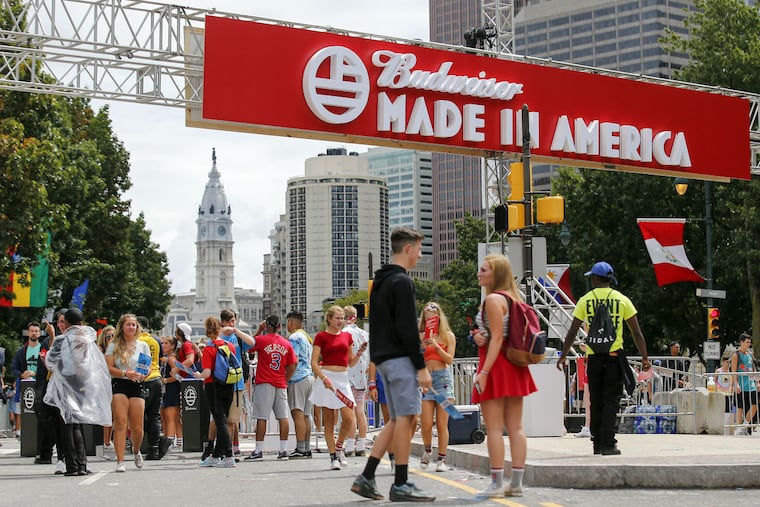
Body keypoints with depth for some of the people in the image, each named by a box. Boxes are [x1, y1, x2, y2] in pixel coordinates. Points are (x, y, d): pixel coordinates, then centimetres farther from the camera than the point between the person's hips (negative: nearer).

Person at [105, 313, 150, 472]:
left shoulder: (142, 345, 13)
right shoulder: (114, 346, 8)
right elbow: (108, 368, -2)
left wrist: (142, 375, -12)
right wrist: (125, 373, -17)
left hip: (136, 387, 1)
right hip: (118, 385, -1)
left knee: (137, 427, -1)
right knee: (120, 423, -11)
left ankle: (136, 451, 30)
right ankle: (120, 461, -10)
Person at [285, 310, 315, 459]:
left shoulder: (294, 337, -8)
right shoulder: (307, 337, 20)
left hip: (298, 378, -9)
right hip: (309, 376, 9)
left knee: (298, 413, -12)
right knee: (305, 415, 9)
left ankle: (300, 449, -17)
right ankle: (307, 448, 9)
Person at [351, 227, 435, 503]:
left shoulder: (380, 281, 19)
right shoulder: (402, 282, -12)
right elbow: (407, 329, -18)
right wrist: (421, 366, -16)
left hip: (383, 356, 10)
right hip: (400, 358, -10)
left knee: (397, 419, 12)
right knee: (405, 417, -7)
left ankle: (366, 478, 8)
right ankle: (401, 485, -4)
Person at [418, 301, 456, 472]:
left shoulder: (448, 336, 8)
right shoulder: (420, 337, 10)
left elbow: (449, 359, -1)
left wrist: (436, 346, -12)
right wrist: (422, 346, -9)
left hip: (443, 378, -1)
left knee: (442, 424, -4)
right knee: (426, 424, -5)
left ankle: (441, 459, 4)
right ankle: (428, 451, 22)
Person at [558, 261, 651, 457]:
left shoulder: (585, 300, 2)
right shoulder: (622, 300, 2)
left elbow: (572, 332, 3)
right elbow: (636, 332, 2)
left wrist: (563, 356, 11)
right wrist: (645, 358, 8)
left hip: (593, 357, 1)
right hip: (614, 356, -1)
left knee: (596, 402, 11)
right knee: (610, 400, 1)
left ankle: (597, 444, 16)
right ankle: (607, 444, -7)